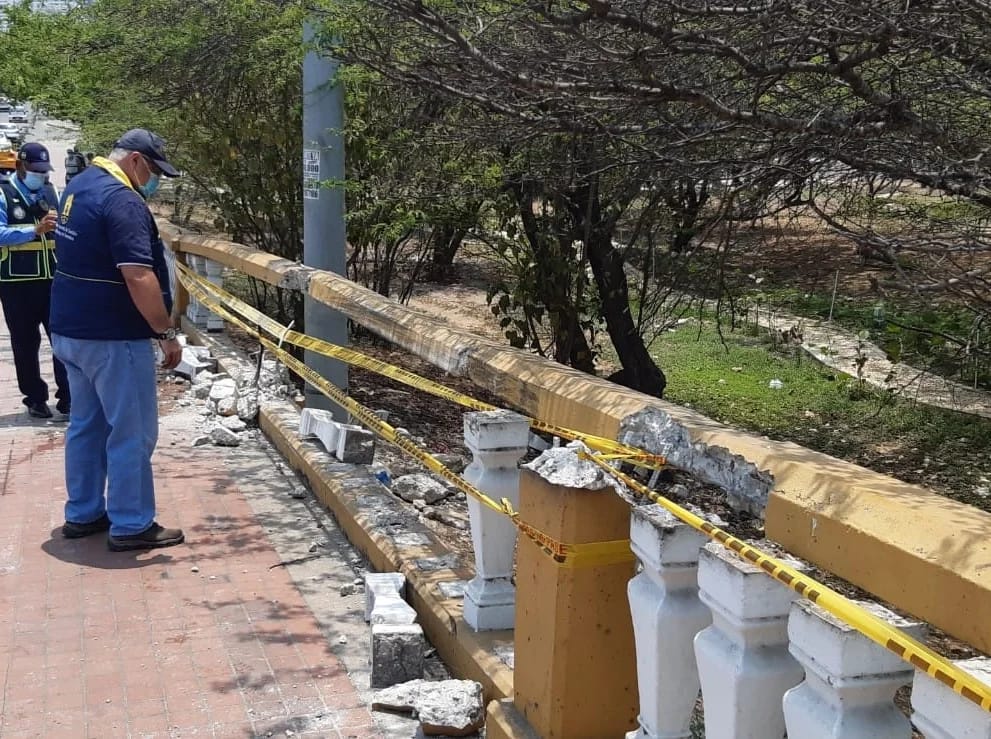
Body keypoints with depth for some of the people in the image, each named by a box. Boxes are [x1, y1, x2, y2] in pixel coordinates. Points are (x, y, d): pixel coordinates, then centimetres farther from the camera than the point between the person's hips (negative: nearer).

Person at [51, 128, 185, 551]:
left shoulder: (78, 186, 12)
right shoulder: (122, 200, -19)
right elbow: (138, 277, -26)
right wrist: (166, 333, -19)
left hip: (70, 329, 10)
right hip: (112, 336, -10)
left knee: (86, 424, 17)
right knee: (132, 432, -1)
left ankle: (83, 514, 25)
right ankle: (130, 526, 6)